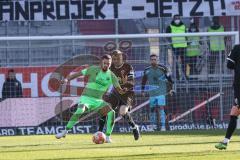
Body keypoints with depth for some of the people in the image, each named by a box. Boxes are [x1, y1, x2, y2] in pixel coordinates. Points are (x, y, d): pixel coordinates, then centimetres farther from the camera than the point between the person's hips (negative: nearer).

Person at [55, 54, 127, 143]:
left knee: (111, 112, -20)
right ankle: (65, 131, -21)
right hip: (86, 98, -3)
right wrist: (67, 79, -19)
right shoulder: (94, 69, -6)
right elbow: (78, 73, -4)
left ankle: (108, 137, -10)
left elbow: (119, 89, 0)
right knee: (80, 111, -33)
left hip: (98, 100, 3)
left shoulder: (111, 76, 1)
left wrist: (123, 91, -25)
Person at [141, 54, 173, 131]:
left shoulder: (162, 68, -6)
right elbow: (144, 81, 15)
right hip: (152, 93, 3)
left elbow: (169, 78, 3)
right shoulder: (147, 70, 2)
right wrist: (142, 90, 13)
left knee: (161, 108, -13)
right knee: (152, 109, 8)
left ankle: (163, 126, -14)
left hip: (161, 93, -3)